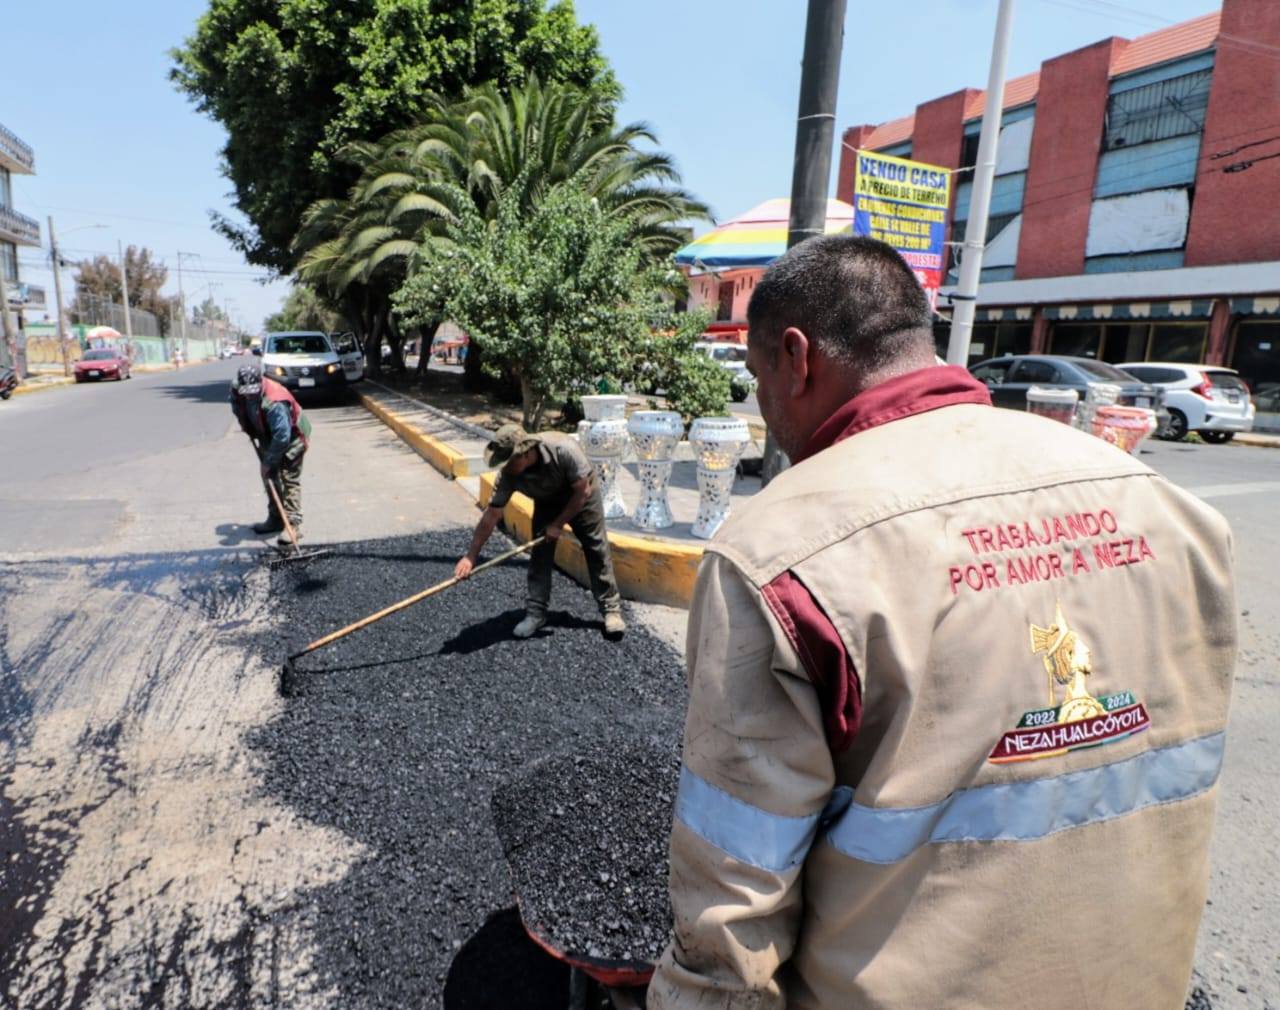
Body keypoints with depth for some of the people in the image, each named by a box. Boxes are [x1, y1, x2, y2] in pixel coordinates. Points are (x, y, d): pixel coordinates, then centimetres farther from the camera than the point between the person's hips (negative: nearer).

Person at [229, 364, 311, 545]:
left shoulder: (274, 403, -38)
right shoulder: (238, 391, -13)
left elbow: (282, 436, -36)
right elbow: (237, 408, 13)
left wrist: (269, 462, -29)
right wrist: (246, 427, 2)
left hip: (291, 437, -9)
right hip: (268, 437, 9)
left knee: (289, 480, -13)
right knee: (270, 477, 14)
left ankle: (293, 524, -14)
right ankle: (275, 519, 26)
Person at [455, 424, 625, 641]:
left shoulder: (564, 449, -40)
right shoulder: (508, 475, -29)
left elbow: (582, 491, -28)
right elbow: (491, 516, -24)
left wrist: (558, 524, -23)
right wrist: (471, 557, -26)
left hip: (581, 495, -3)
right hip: (546, 502, 3)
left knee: (597, 551, -5)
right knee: (539, 554, -6)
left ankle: (612, 610, 4)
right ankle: (535, 612, 5)